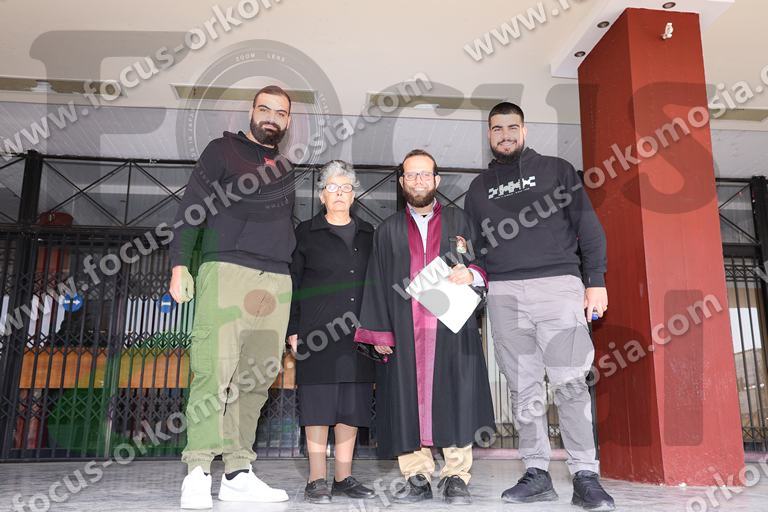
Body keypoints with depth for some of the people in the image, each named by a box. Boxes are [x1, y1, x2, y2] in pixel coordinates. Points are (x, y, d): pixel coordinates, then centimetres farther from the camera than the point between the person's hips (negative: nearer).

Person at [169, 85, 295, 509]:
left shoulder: (284, 169, 24)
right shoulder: (223, 150, 10)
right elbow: (191, 209, 2)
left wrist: (296, 288, 20)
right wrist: (179, 265, -9)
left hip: (277, 281, 5)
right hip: (227, 269, -4)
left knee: (255, 378, 2)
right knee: (214, 368, -13)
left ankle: (238, 474, 7)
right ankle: (198, 472, -9)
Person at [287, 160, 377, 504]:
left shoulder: (368, 233, 15)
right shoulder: (305, 233, 6)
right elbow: (292, 283, 3)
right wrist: (293, 330, -4)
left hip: (359, 331, 4)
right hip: (318, 330, -3)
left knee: (353, 402, 4)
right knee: (319, 401, -2)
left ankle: (343, 477, 14)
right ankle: (317, 480, 6)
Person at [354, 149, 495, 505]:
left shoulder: (459, 221, 15)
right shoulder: (388, 230, 17)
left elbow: (485, 266, 10)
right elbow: (377, 284, 12)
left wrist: (470, 275, -14)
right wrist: (377, 332, 2)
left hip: (452, 327, -1)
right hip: (404, 332, 1)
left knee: (454, 398, -4)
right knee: (408, 400, -1)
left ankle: (456, 478, 5)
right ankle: (417, 478, 9)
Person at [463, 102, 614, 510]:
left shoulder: (556, 170, 13)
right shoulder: (479, 187, 21)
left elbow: (588, 226, 6)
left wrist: (596, 281, -4)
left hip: (558, 283, -2)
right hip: (504, 292, 3)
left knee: (569, 383, -8)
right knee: (523, 389, 2)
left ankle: (586, 476, -1)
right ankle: (536, 474, 8)